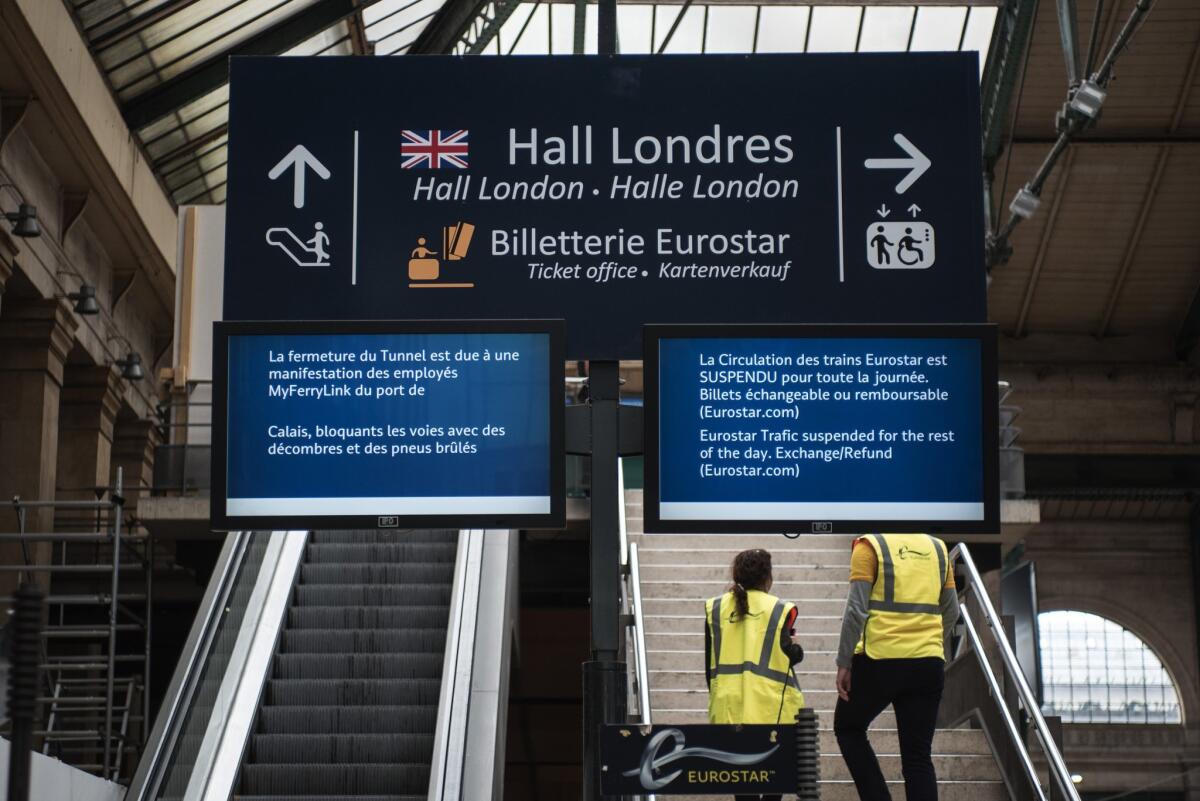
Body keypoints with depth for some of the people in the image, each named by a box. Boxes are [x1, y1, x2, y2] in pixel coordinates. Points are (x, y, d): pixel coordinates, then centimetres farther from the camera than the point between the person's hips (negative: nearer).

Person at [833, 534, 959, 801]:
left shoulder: (870, 545, -3)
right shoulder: (937, 548, 11)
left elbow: (856, 609, -9)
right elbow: (951, 612, 16)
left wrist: (844, 663, -4)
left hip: (880, 659, -4)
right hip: (928, 665, 4)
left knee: (848, 727, 19)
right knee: (918, 757, 6)